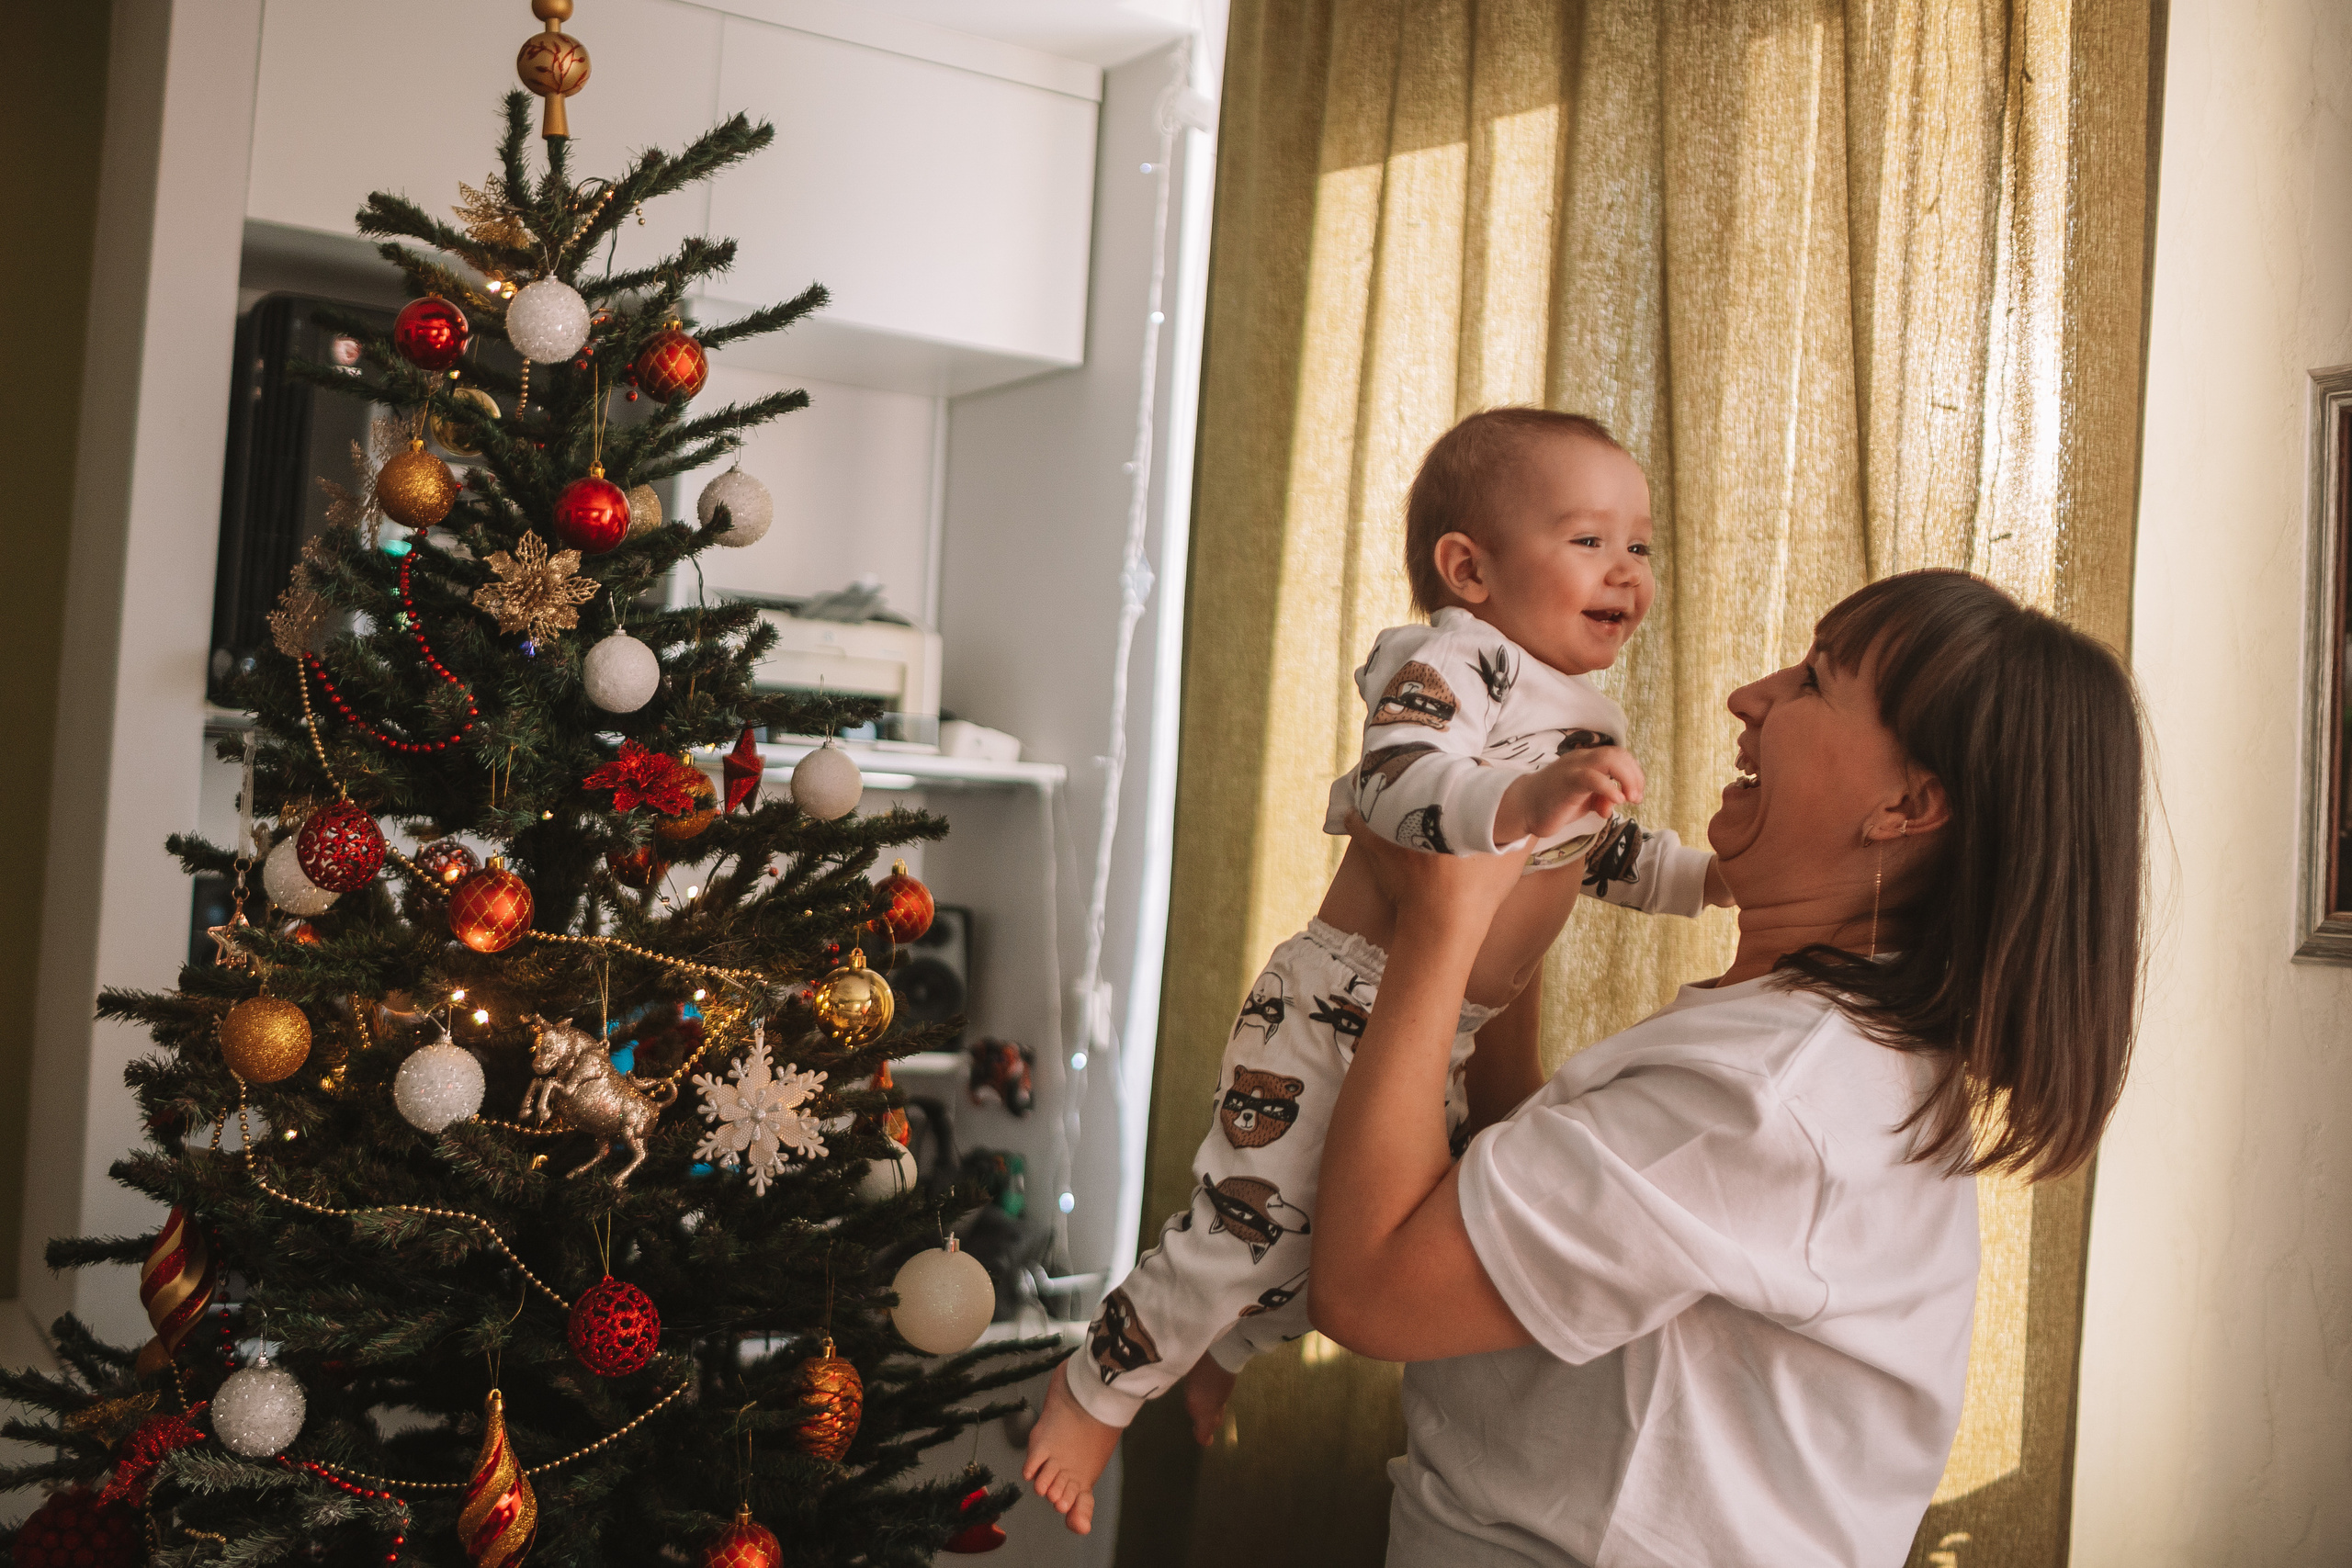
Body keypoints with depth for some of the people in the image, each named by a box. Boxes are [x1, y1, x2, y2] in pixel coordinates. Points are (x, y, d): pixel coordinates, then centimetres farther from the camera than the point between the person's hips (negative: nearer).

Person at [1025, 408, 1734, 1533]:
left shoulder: (1581, 732, 15)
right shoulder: (1452, 664, -16)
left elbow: (1611, 858, 30)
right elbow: (1394, 786, -35)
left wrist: (1717, 874, 17)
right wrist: (1520, 801, -50)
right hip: (1340, 1005, -9)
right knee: (1254, 1220, -9)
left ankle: (1215, 1357, 45)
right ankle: (1096, 1388, 14)